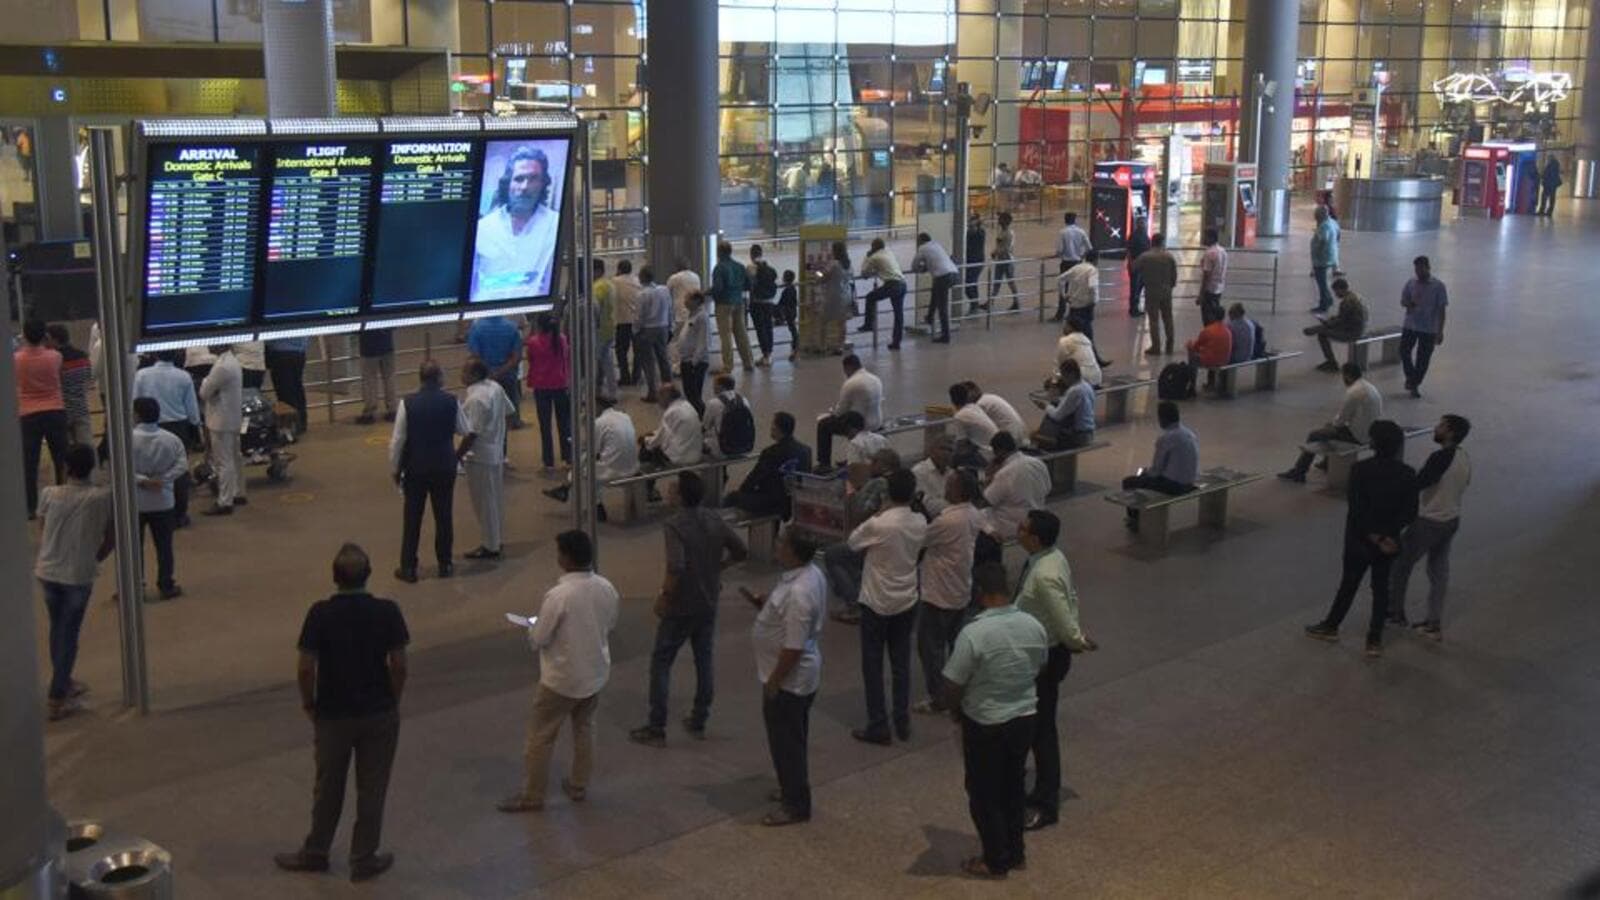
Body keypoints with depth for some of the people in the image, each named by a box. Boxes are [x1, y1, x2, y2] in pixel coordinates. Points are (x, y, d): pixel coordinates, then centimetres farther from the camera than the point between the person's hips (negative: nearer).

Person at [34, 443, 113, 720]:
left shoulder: (48, 494, -6)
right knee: (69, 635, 6)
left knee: (57, 629, 21)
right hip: (79, 575, -3)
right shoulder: (103, 497, -12)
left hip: (47, 572, 3)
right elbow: (110, 540, -4)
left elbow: (42, 535, 4)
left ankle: (63, 683, 37)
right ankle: (58, 699, 8)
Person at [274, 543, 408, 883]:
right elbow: (399, 665, -11)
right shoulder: (387, 611, -13)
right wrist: (394, 700, 5)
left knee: (328, 787, 17)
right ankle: (364, 860, 22)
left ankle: (315, 853, 33)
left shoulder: (320, 613, -15)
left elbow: (306, 668, -13)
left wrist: (308, 703, 4)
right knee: (371, 789, 12)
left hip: (333, 714, 0)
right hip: (379, 714, 0)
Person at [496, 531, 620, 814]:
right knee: (584, 729, 24)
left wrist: (532, 626, 3)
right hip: (596, 674, 6)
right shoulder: (606, 588, -8)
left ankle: (531, 796, 21)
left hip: (562, 679, -6)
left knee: (541, 737, 10)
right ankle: (579, 786, 36)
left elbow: (538, 640, -18)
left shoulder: (559, 595, -27)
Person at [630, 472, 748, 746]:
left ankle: (656, 729, 8)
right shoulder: (714, 519, -2)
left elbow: (676, 568, -32)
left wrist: (664, 597, -18)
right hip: (709, 604, 6)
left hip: (681, 608, -6)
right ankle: (698, 722, 27)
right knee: (704, 661, 17)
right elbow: (741, 553, 6)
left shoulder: (674, 525, -22)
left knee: (661, 663, 6)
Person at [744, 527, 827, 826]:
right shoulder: (810, 573, 0)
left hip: (789, 678, -10)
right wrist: (763, 603, 1)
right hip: (799, 676, 10)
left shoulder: (798, 592, -31)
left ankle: (796, 806, 15)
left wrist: (773, 682, -19)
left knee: (786, 742, 4)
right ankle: (794, 788, 39)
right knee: (791, 739, 24)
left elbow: (794, 648, -28)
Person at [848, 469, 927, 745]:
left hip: (877, 603, -5)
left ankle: (878, 726, 9)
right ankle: (902, 721, 22)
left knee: (873, 666, 6)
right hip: (907, 601, 5)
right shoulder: (921, 523, -6)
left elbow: (852, 542, -5)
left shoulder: (878, 525, -22)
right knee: (901, 663, 15)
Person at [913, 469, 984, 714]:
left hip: (939, 595, -8)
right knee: (958, 644, 19)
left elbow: (920, 540, -16)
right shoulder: (975, 515, -1)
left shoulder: (947, 520, -29)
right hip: (963, 592, 8)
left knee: (930, 647, 7)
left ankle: (938, 699, 14)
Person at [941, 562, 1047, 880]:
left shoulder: (974, 633, -26)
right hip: (1025, 718, 6)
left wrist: (955, 711, 2)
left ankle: (996, 861, 25)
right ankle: (1016, 852, 37)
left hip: (985, 725, -6)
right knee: (1014, 785, 23)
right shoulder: (1034, 626, -8)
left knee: (984, 794, 13)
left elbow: (952, 686, -19)